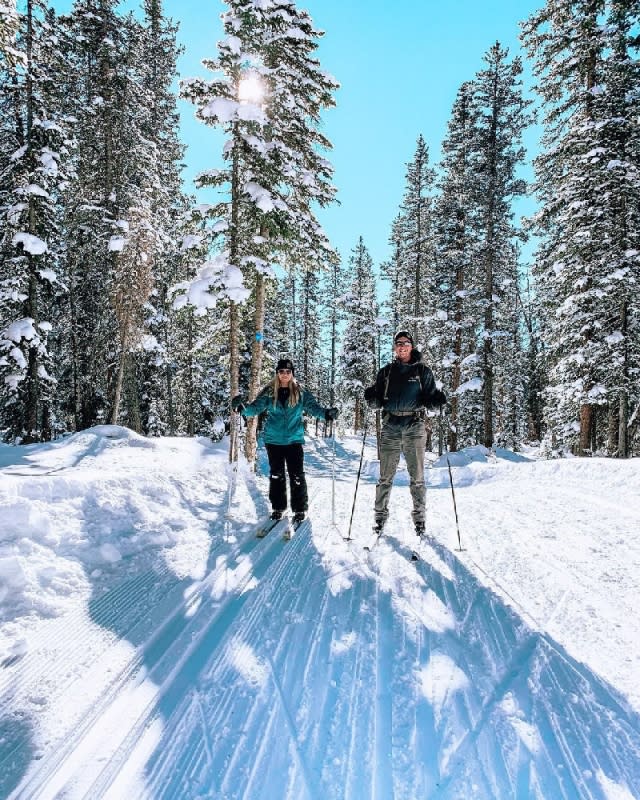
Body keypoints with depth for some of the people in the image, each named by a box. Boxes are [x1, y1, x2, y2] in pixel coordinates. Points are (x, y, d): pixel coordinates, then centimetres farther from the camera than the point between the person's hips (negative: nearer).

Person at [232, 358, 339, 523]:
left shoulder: (301, 393, -1)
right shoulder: (269, 392, 0)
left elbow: (313, 407, -7)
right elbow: (256, 408, -6)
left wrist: (326, 413, -28)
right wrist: (243, 408, -27)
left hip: (294, 440, -1)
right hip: (274, 440, 1)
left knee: (297, 476, -2)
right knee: (276, 475, 10)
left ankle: (300, 510, 10)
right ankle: (277, 508, 22)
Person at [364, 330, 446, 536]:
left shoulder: (423, 371, 8)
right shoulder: (386, 372, 14)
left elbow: (429, 399, 7)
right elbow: (377, 402, 12)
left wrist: (437, 399, -15)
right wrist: (371, 397, -9)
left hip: (414, 426, -1)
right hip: (390, 426, 1)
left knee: (417, 476, 1)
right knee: (385, 476, 2)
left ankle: (419, 517, 12)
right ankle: (380, 515, 13)